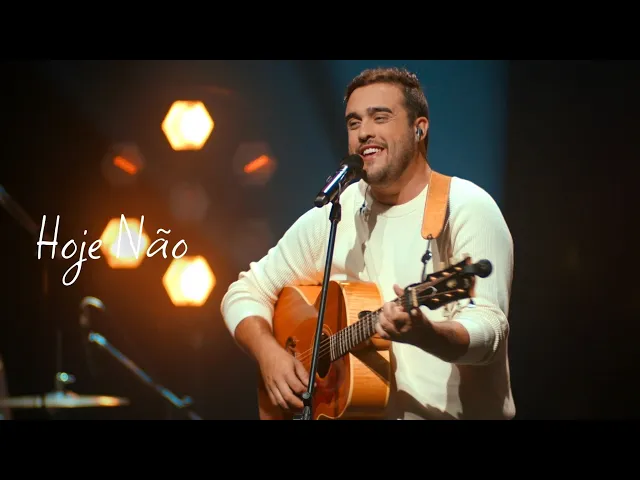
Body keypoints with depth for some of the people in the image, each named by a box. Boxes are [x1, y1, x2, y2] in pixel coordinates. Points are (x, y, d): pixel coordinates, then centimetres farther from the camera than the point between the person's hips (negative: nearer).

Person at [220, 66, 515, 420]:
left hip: (452, 411, -3)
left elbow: (487, 330, -16)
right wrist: (269, 353, -5)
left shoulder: (466, 208, -7)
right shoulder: (333, 213, 8)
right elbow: (247, 292, 13)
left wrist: (424, 334, -35)